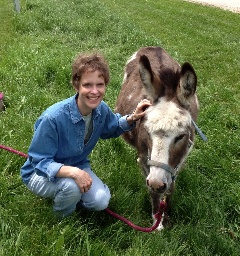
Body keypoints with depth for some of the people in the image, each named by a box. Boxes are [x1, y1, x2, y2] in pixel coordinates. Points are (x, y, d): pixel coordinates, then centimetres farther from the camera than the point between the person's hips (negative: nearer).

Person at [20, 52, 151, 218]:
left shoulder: (102, 110, -16)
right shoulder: (53, 118, -35)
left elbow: (112, 128, 9)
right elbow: (40, 162, -28)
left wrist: (132, 118, -12)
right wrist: (73, 172, -44)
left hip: (78, 167, 5)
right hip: (41, 173, -5)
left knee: (101, 201, -17)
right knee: (71, 186, -36)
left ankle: (67, 196, 15)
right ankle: (64, 219, 0)